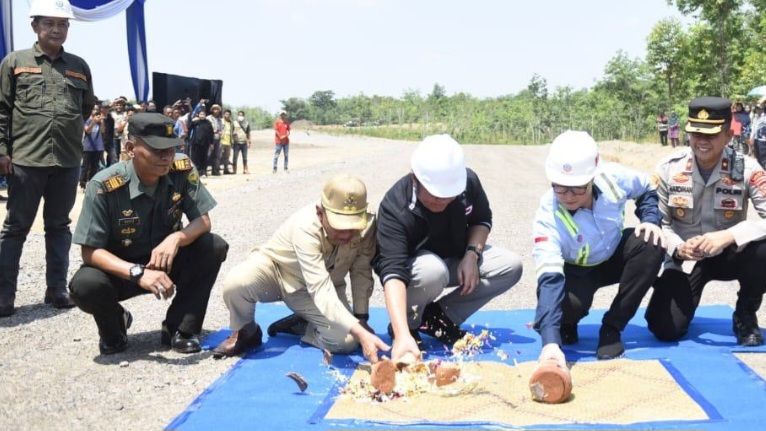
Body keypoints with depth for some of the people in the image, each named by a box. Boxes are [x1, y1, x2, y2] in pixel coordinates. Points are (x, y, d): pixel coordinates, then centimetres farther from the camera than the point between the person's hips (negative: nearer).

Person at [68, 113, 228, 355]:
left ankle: (179, 329, -7)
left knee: (214, 247, -23)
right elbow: (90, 251, -23)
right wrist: (138, 273, -40)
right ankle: (114, 327, 4)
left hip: (167, 263, 3)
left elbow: (203, 221, -14)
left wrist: (176, 238, -37)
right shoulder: (104, 186, -25)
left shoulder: (182, 170, -17)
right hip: (122, 268, -3)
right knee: (85, 286, -34)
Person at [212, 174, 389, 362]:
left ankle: (297, 325, 9)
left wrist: (361, 319, -17)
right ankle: (246, 332, -2)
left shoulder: (367, 225, -26)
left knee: (346, 340, -21)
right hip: (275, 269, -3)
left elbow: (362, 273, -10)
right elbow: (321, 292, -46)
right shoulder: (306, 226, -39)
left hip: (324, 285, 3)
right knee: (236, 283, -36)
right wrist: (361, 332, -54)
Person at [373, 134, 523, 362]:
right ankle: (408, 325, -8)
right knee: (433, 271, -39)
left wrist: (472, 254, -18)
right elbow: (393, 272, -46)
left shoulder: (468, 181, -20)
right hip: (412, 265, -5)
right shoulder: (395, 208, -35)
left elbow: (482, 220, 3)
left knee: (511, 266, -16)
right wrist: (402, 335, -59)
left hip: (455, 260, 5)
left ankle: (441, 316, -6)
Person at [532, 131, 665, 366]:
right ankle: (566, 325, 7)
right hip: (576, 270, -4)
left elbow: (647, 188, 0)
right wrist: (550, 341, -54)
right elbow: (549, 278, -44)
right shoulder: (548, 217, -35)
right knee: (569, 303, -36)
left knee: (651, 243, -27)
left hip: (614, 256, 4)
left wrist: (651, 219, -20)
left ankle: (611, 327, -14)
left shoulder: (612, 177, -26)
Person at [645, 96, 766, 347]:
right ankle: (687, 301, 24)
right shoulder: (668, 169, -12)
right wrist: (678, 248, -26)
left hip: (729, 255, 0)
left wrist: (728, 236, -40)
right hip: (685, 259, 0)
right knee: (664, 329, -16)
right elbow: (658, 223, -6)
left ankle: (745, 315, -4)